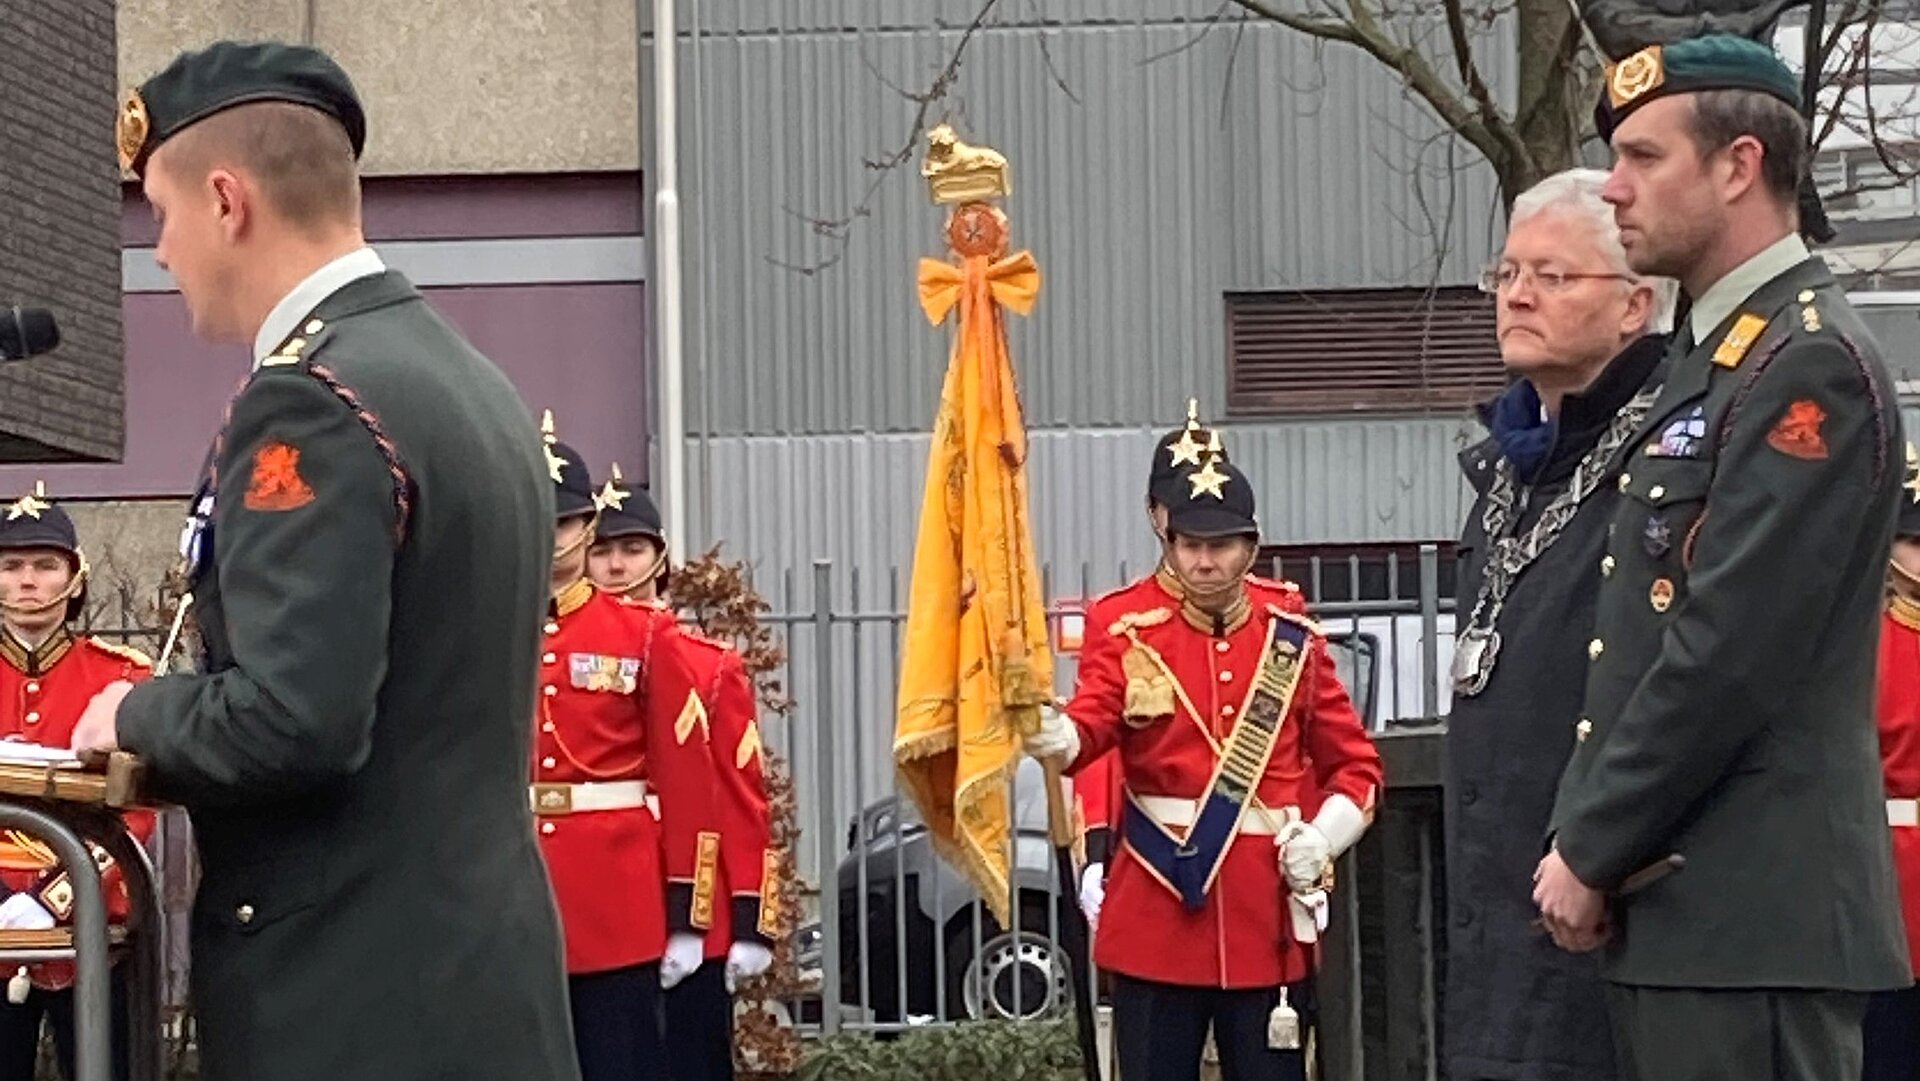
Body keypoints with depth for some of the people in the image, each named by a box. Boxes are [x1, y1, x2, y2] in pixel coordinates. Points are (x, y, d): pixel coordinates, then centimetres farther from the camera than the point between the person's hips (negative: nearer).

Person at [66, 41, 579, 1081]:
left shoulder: (312, 399, -16)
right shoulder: (471, 381, 13)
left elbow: (292, 722, -24)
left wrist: (138, 715, -6)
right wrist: (180, 713, 14)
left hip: (359, 996, -9)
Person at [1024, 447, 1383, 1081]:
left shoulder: (1294, 643, 7)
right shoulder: (1131, 641, 1)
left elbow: (1356, 764, 11)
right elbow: (1090, 724, -17)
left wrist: (1323, 838, -7)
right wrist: (1053, 736, -41)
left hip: (1267, 916, 1)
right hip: (1157, 909, -1)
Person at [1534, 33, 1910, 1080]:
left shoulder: (1808, 365, -12)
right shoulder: (1714, 356, 18)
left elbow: (1731, 655, -19)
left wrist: (1592, 850, -11)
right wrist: (1584, 839, 7)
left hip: (1753, 914, -9)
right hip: (1673, 901, 9)